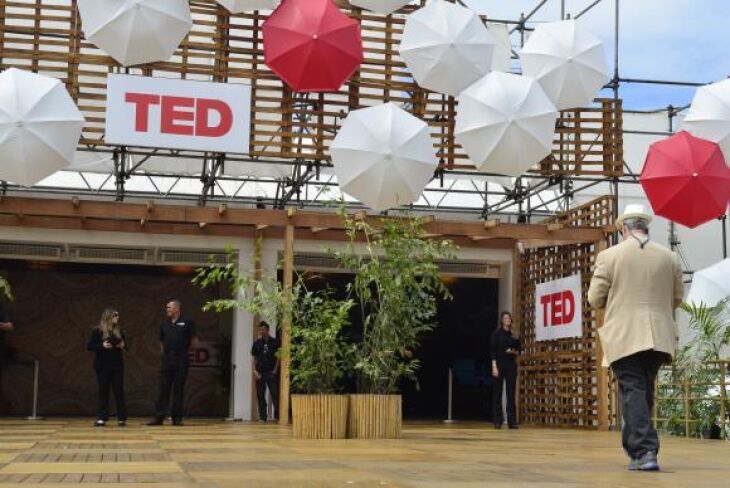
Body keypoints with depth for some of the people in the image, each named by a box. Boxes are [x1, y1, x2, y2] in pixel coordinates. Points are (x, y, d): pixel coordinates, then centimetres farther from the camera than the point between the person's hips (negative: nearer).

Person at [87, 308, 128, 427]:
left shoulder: (119, 331, 8)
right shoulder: (97, 330, -3)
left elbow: (126, 345, 17)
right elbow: (89, 346, -6)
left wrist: (123, 346, -6)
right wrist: (102, 345, -20)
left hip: (117, 365, 3)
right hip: (103, 366, -3)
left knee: (119, 390, 2)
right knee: (103, 391, 1)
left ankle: (122, 418, 5)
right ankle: (101, 418, 6)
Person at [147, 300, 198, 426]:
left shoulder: (187, 322, -2)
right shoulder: (164, 324, 12)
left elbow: (194, 341, 2)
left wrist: (184, 351, 7)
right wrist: (165, 352, 12)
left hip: (181, 360, -4)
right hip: (167, 359, 4)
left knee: (179, 389, 1)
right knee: (163, 389, 2)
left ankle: (177, 417, 7)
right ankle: (158, 417, 3)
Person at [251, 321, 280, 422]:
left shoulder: (274, 342, 2)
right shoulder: (257, 343, 8)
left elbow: (278, 357, 3)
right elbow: (254, 357, 9)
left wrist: (275, 370, -5)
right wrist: (255, 370, -2)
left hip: (271, 372, -3)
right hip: (260, 373, 3)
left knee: (275, 395, -6)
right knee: (260, 395, 4)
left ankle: (278, 415, -1)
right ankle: (262, 417, 10)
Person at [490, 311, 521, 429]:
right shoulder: (496, 333, -2)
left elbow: (519, 350, 15)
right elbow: (493, 351, -6)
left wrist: (514, 352, -8)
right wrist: (494, 367, -14)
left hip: (511, 365, 3)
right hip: (499, 364, -3)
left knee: (511, 393, 2)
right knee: (497, 392, 0)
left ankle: (512, 421, 4)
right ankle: (497, 421, 3)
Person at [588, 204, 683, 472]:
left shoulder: (609, 255, -4)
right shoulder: (669, 257, 6)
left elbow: (595, 299, -3)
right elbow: (677, 298, 12)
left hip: (625, 337, -3)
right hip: (658, 336, 4)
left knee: (633, 393, -3)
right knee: (645, 392, 17)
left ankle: (644, 452, -14)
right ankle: (635, 444, 26)